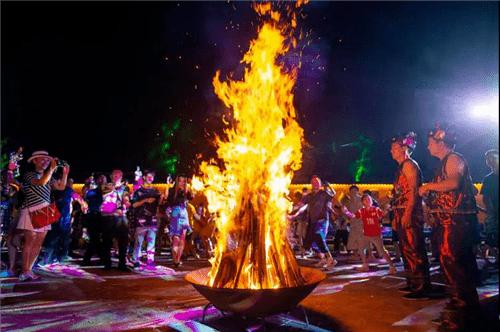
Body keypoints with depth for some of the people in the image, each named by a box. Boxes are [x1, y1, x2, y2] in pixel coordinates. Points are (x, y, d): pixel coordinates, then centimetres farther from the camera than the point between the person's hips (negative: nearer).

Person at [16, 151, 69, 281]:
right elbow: (41, 182, -20)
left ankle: (28, 270, 10)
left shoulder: (49, 177, 19)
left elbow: (61, 187, 8)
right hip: (31, 211, -6)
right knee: (29, 242, -8)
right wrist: (52, 168, -17)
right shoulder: (29, 174, -1)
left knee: (38, 243, 4)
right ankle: (24, 272, -2)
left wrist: (65, 173, -1)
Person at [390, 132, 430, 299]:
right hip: (402, 214, 10)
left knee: (413, 250, -8)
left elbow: (413, 190, -17)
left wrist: (407, 213, -25)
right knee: (407, 250, 14)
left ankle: (422, 289, -3)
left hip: (410, 214, -10)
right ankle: (413, 284, 24)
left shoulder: (408, 164, -7)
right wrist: (396, 217, 18)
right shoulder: (401, 167, 20)